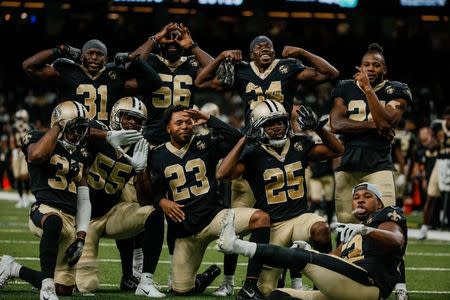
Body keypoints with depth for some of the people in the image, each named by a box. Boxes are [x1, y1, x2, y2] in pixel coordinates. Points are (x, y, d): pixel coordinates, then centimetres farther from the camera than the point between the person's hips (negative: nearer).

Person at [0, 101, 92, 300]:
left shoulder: (81, 156, 19)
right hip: (45, 209, -6)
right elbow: (37, 155, -26)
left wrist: (81, 237, 9)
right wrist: (58, 126, -13)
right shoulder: (40, 141, 2)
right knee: (54, 222, -46)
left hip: (70, 220, 7)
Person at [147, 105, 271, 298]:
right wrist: (162, 202, -13)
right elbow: (153, 191, 8)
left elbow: (237, 140, -11)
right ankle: (203, 281, 39)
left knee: (261, 218, -29)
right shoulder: (158, 156, 6)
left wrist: (209, 120, -11)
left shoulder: (204, 145, 3)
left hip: (213, 215, -1)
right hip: (185, 229, 1)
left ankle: (250, 288, -29)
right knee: (181, 290, -1)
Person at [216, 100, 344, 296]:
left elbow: (337, 150, 10)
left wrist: (318, 128, -6)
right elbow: (222, 174, -22)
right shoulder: (253, 154, -6)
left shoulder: (299, 145, 6)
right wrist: (244, 140, -22)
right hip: (272, 226, -2)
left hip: (300, 217, 2)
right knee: (266, 291, -5)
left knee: (321, 228, -36)